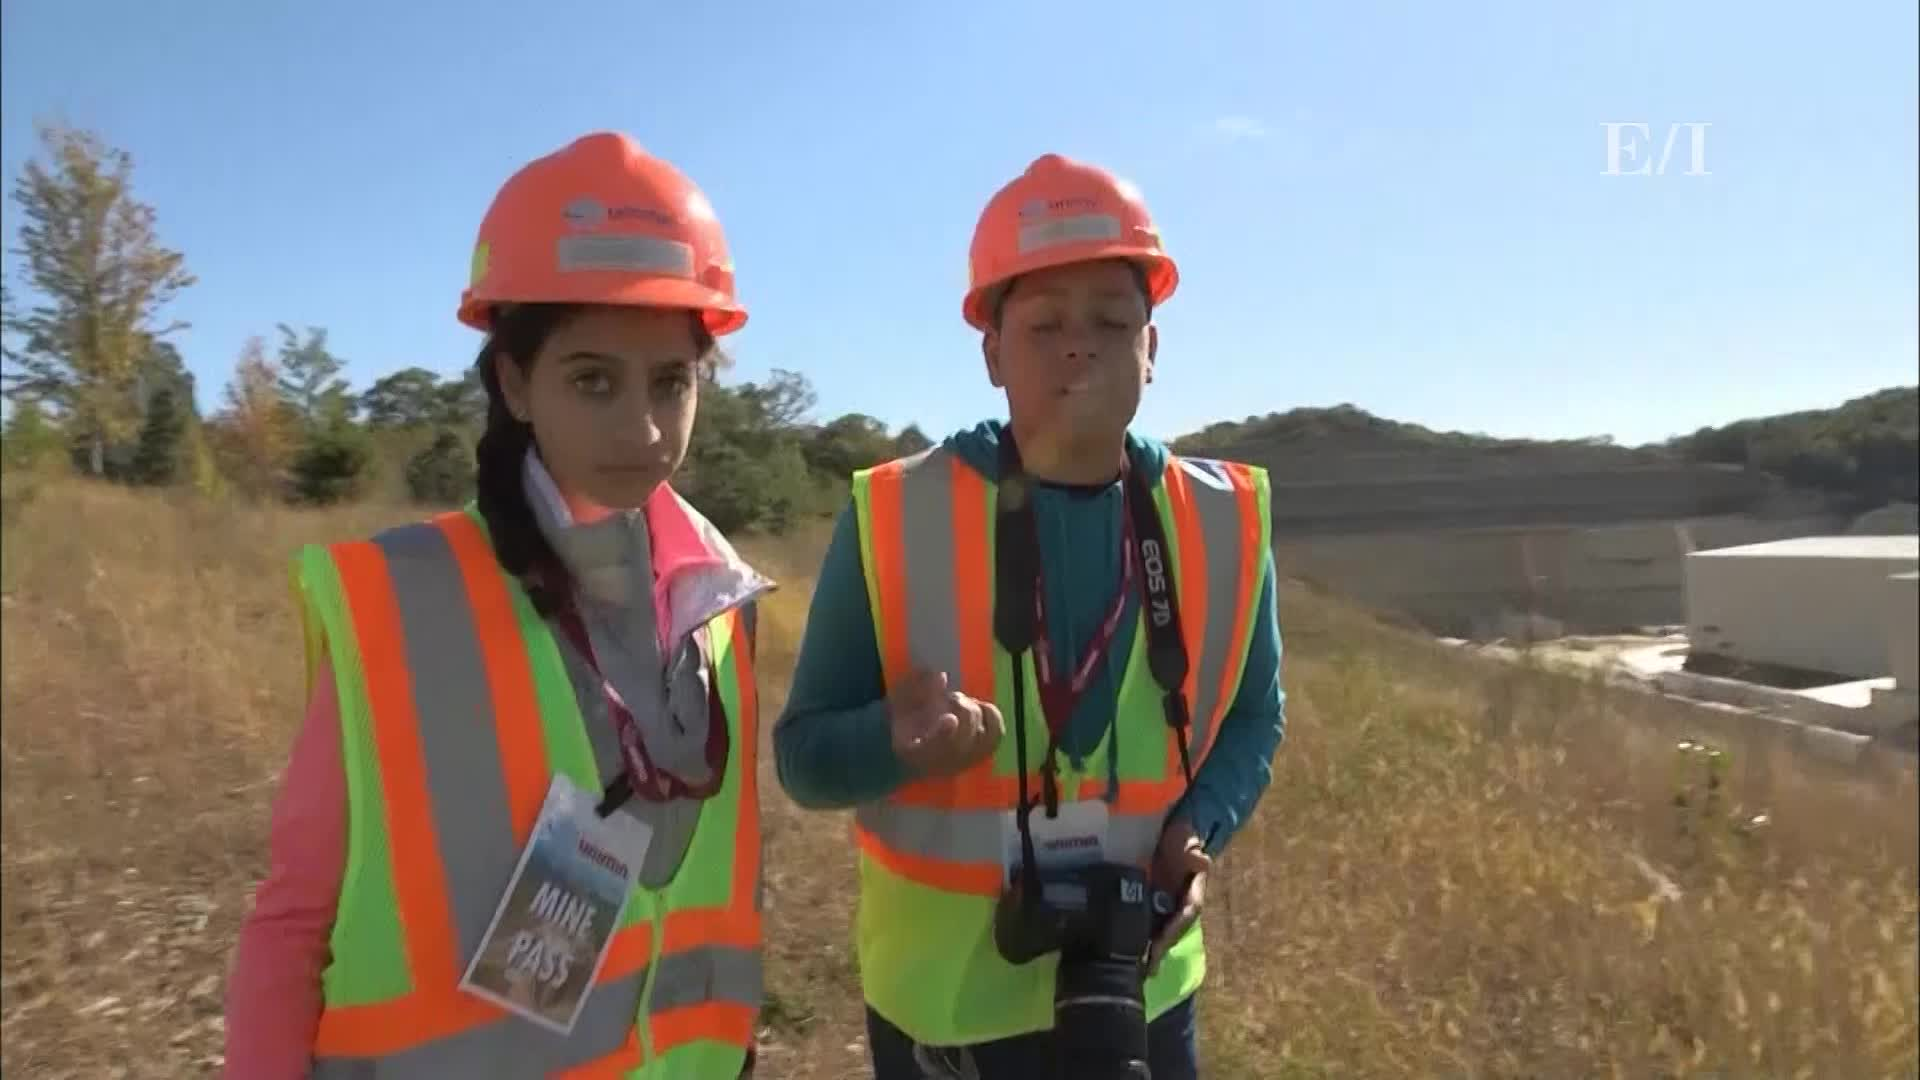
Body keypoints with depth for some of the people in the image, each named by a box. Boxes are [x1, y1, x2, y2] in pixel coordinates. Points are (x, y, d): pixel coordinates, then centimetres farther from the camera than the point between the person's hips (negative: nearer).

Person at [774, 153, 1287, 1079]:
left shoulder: (1224, 520, -7)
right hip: (945, 995, -1)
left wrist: (1200, 827, -10)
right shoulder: (892, 517, -14)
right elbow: (804, 753, -7)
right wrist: (894, 739, -28)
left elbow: (1253, 714, 8)